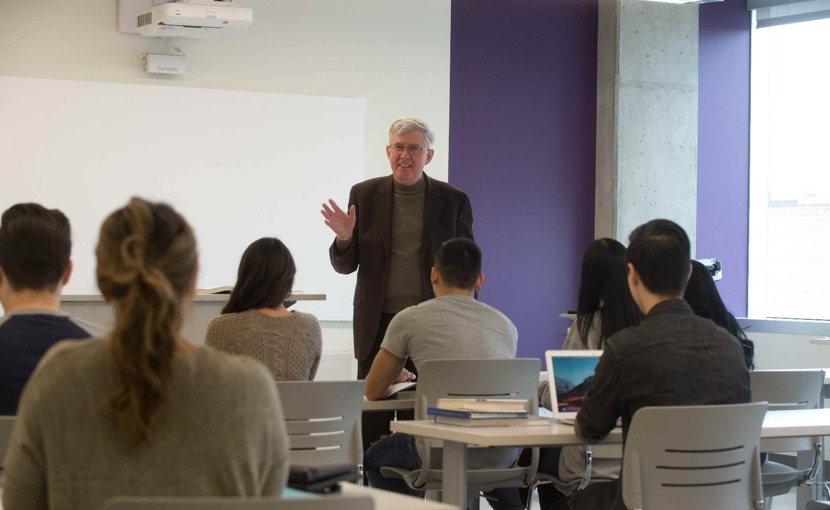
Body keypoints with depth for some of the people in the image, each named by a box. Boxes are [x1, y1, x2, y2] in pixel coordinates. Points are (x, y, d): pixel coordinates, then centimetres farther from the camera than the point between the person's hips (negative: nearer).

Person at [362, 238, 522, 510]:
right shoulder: (505, 325, 13)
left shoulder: (410, 319, 3)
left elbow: (373, 392, 13)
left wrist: (396, 376, 36)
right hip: (502, 456, 4)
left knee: (375, 458, 28)